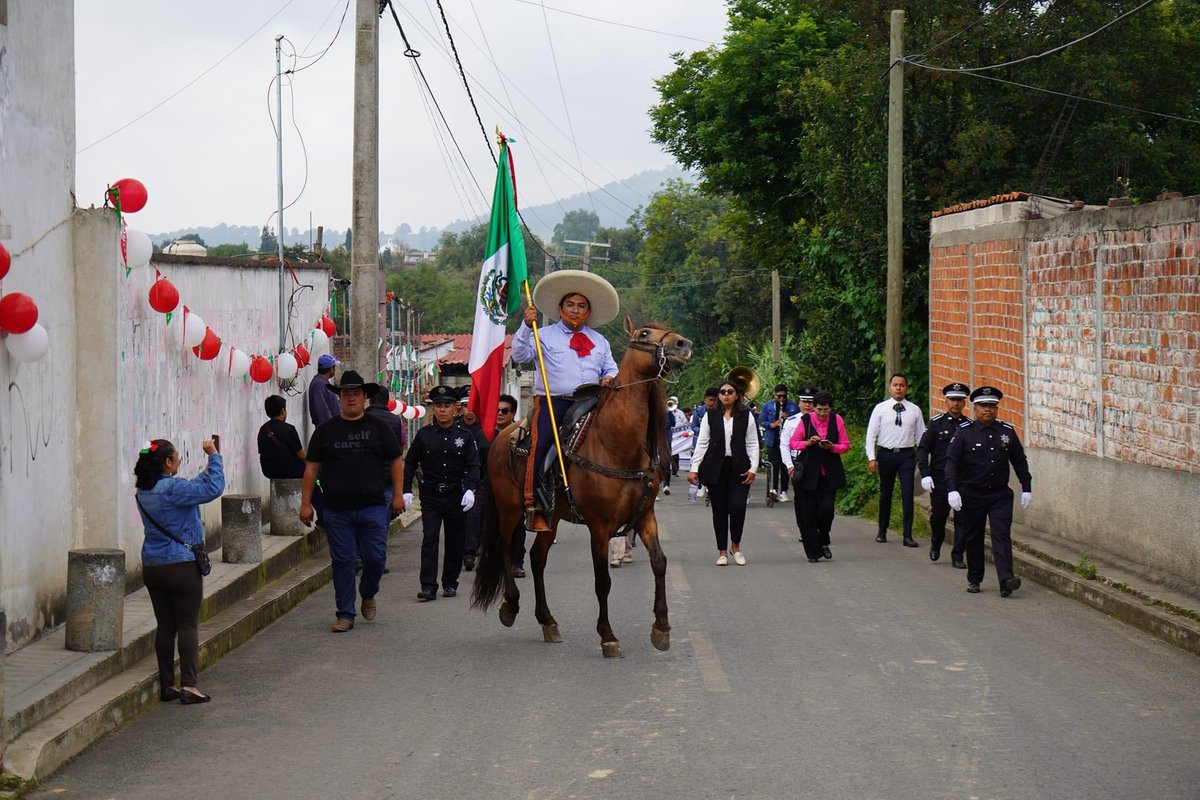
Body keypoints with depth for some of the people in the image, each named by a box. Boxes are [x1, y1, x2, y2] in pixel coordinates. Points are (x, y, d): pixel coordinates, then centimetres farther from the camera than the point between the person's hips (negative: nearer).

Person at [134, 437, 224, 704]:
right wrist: (213, 456, -8)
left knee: (165, 626, 12)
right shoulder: (173, 488, -17)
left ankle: (167, 685, 14)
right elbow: (213, 489, -19)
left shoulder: (144, 492, 8)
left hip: (152, 569, 7)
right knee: (188, 625, -1)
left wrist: (208, 470, 22)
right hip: (182, 566, -7)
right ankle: (188, 685, -6)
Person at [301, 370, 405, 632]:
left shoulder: (378, 427, 6)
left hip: (373, 507, -1)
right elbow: (312, 467, 9)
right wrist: (305, 503, 4)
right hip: (336, 510, 1)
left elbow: (395, 462, 8)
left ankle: (368, 595, 28)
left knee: (376, 558, -1)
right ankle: (345, 614, 10)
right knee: (342, 561, 2)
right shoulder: (325, 430, 8)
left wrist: (398, 495, 1)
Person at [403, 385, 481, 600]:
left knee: (455, 541, 8)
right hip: (430, 496, -1)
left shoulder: (465, 435, 1)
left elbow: (473, 465, -2)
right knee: (429, 540, -8)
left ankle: (450, 583, 21)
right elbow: (410, 463, 7)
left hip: (456, 496, 1)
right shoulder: (424, 434, 2)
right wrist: (406, 491, -1)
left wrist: (470, 489, -18)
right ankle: (428, 587, -11)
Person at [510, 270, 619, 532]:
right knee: (542, 445, -23)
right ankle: (534, 507, -23)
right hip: (552, 403, -4)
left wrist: (610, 378, -1)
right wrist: (526, 327, -14)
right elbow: (519, 354, -1)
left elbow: (611, 369, 22)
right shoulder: (545, 336, 9)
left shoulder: (600, 341, 21)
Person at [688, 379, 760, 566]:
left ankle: (736, 546, 11)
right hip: (716, 468, 1)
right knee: (719, 510, 4)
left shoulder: (746, 416, 4)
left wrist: (753, 468, -4)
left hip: (739, 468, -1)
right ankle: (722, 552, 13)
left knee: (737, 507, -12)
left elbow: (752, 444, 5)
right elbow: (702, 443, 5)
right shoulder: (711, 416, 5)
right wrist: (694, 468, -2)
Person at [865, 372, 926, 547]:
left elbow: (921, 436, 6)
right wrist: (871, 458, -7)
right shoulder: (880, 409, 2)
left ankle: (908, 535, -3)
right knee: (885, 493, 12)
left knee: (907, 493, -7)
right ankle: (882, 531, 27)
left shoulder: (914, 410, 4)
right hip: (886, 454, 0)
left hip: (907, 454, 0)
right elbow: (871, 434, 1)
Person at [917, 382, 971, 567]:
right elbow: (922, 450, -2)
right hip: (939, 478, -1)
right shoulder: (936, 423, 0)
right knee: (938, 515, 4)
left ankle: (957, 556, 6)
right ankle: (936, 543, 32)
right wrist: (925, 475, -12)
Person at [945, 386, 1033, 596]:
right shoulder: (964, 432, -3)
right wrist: (952, 490, -17)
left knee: (1002, 535, -10)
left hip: (1001, 494, 1)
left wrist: (1026, 488, 10)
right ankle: (974, 579, 21)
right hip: (972, 495, -1)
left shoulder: (1007, 432, 6)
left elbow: (1019, 461, 14)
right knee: (973, 537, 9)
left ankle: (1006, 580, -20)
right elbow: (952, 461, -7)